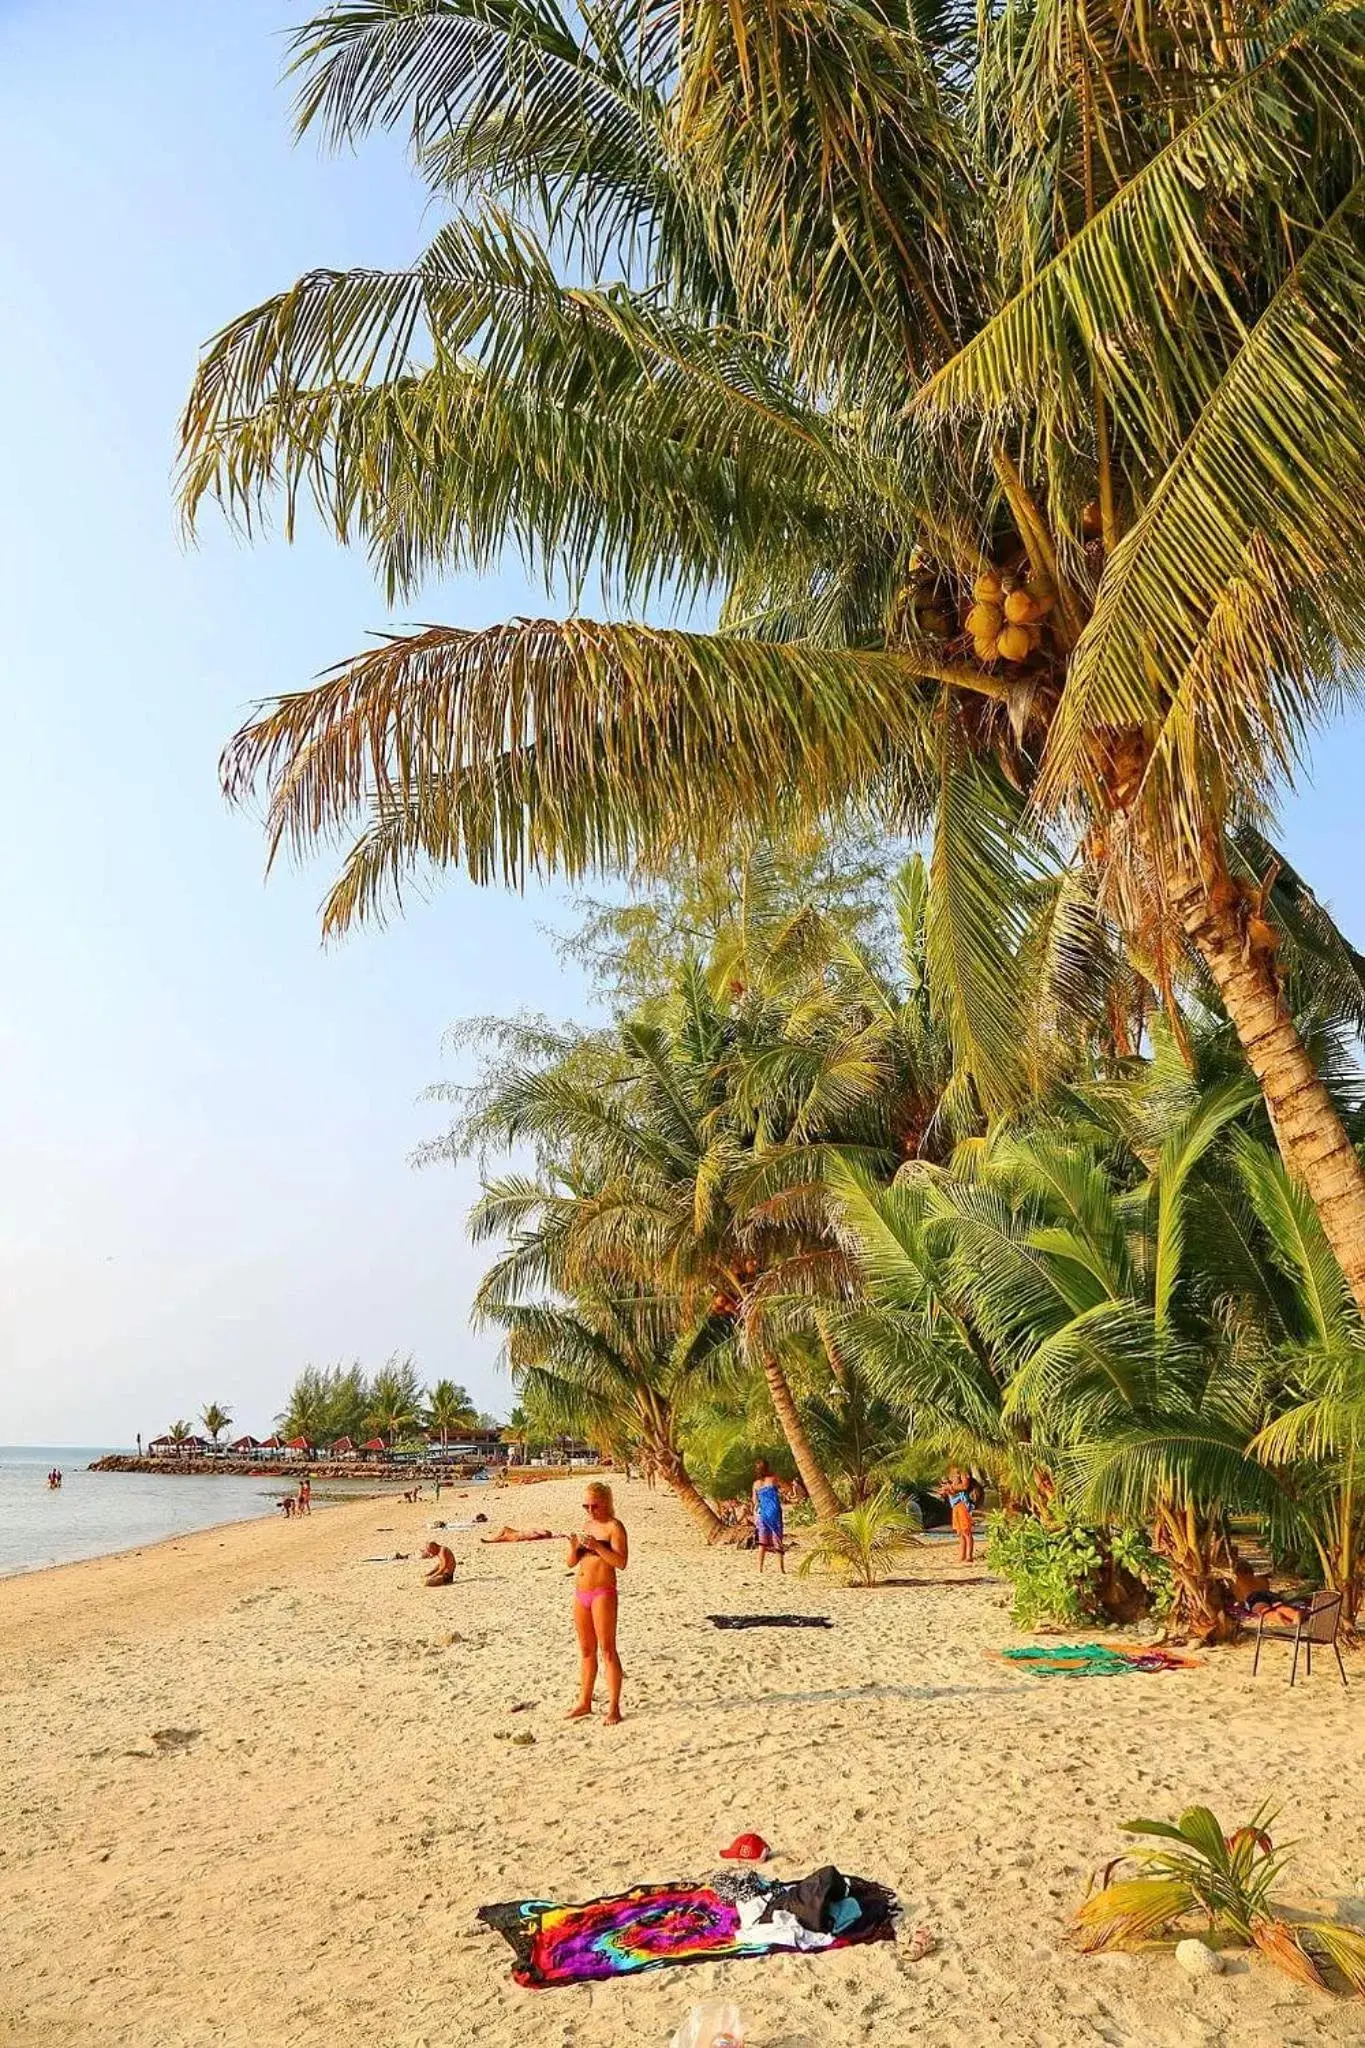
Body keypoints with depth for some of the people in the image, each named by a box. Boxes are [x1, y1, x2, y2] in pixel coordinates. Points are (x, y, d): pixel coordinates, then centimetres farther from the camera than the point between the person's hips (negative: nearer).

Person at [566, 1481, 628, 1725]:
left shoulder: (614, 1527, -6)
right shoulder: (587, 1526, 15)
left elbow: (621, 1562, -17)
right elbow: (572, 1562, 14)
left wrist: (596, 1546, -24)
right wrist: (574, 1547, -6)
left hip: (603, 1593, -7)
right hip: (581, 1594, 7)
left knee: (607, 1650, -5)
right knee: (586, 1650, 15)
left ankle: (614, 1707, -1)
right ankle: (584, 1702, 24)